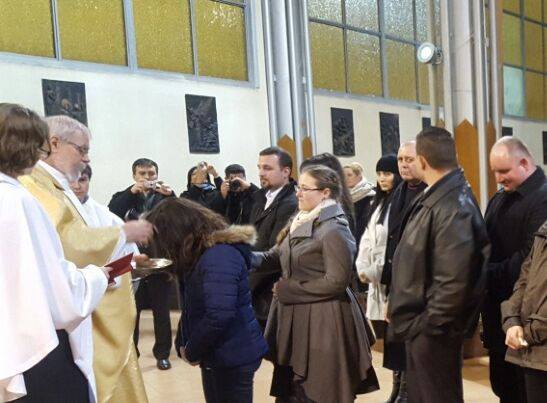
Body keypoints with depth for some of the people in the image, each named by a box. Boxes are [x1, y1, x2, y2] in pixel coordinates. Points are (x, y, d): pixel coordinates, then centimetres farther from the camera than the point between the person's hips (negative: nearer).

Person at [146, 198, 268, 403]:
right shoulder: (206, 253, 9)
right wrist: (186, 345, -2)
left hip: (232, 356, -9)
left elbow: (219, 315, -31)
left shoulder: (219, 256, -23)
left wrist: (192, 352, -16)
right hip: (220, 354, 9)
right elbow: (197, 307, 11)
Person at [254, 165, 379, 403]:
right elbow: (278, 256, 9)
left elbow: (337, 281, -21)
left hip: (322, 321, -9)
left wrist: (287, 290, -16)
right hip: (296, 317, 9)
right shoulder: (300, 222, 10)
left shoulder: (334, 229, -17)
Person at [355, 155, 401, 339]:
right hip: (376, 280, 8)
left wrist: (374, 270, -11)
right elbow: (367, 238, 14)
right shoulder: (378, 203, 16)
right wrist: (362, 267, 1)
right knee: (382, 337, 12)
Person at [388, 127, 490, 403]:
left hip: (432, 331, -9)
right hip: (419, 324, 9)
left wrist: (429, 325, -18)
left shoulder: (451, 207, -23)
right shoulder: (433, 198, 7)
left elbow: (454, 281, -27)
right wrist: (398, 306, 13)